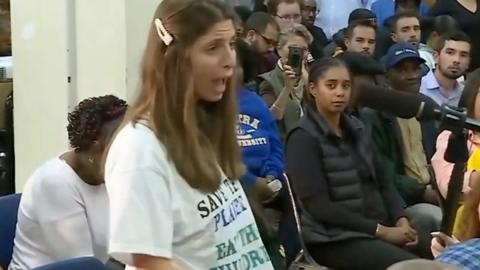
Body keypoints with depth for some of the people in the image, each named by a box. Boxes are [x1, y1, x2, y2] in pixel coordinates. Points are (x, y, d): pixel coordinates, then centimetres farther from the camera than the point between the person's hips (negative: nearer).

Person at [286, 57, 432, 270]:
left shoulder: (357, 129, 13)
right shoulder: (303, 138, -9)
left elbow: (382, 181, 13)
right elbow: (319, 206, -15)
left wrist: (401, 220, -7)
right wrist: (380, 231, -16)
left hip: (381, 226, 7)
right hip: (334, 238, -7)